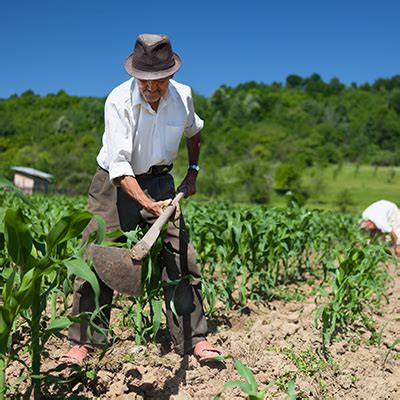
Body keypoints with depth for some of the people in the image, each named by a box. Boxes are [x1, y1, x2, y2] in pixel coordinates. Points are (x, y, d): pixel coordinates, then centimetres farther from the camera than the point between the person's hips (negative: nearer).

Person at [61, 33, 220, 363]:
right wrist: (147, 203, -41)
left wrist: (193, 171, 9)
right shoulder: (119, 101, -21)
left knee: (179, 256, -5)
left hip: (159, 181, 3)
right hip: (116, 183, -3)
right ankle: (83, 342, 6)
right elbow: (119, 163, -29)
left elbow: (194, 132, 17)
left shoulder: (182, 96, -8)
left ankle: (194, 338, 5)